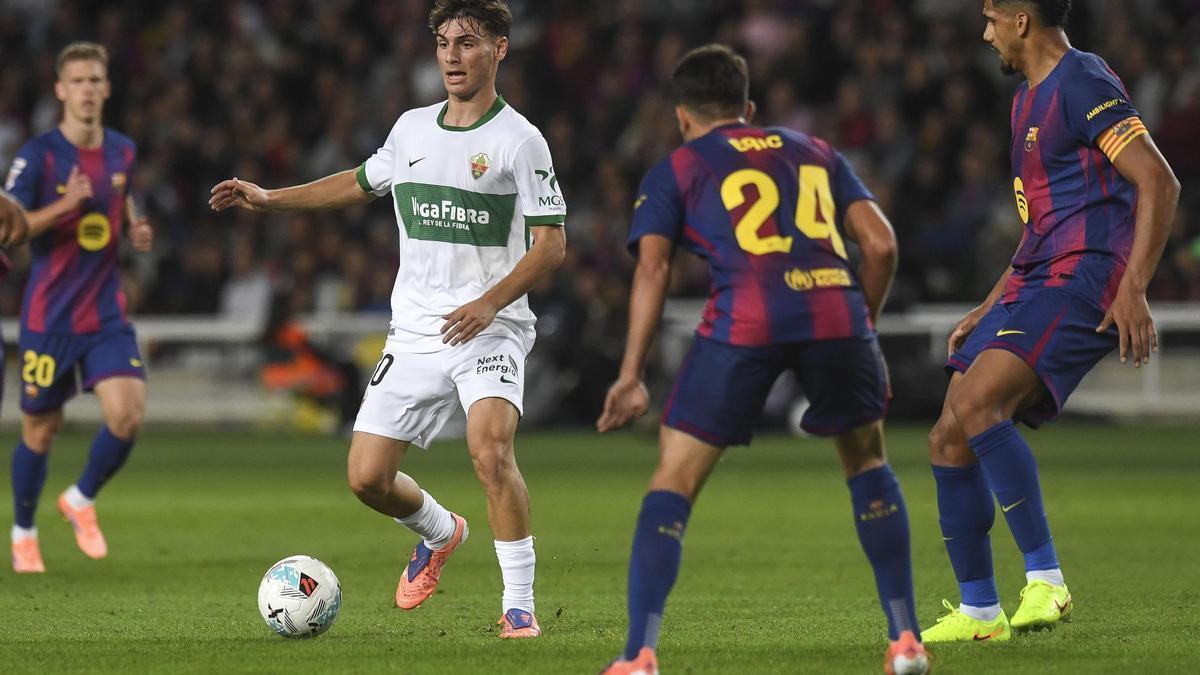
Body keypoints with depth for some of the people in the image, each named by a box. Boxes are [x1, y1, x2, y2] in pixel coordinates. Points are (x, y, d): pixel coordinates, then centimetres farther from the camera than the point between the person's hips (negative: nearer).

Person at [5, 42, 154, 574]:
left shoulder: (123, 152, 5)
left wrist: (136, 228, 3)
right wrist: (64, 205, -26)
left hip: (107, 314, 3)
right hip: (48, 315, -3)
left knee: (127, 414, -15)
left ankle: (81, 501, 12)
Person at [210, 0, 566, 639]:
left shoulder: (519, 140, -7)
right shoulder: (412, 129, 10)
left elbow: (551, 243, -10)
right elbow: (363, 183, 29)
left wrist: (491, 302, -23)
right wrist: (269, 198, 25)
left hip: (488, 330, -6)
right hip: (415, 332, 6)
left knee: (490, 449, -29)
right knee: (367, 477, 0)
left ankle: (518, 604, -17)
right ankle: (439, 532, 34)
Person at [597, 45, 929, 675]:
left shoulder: (675, 170, 20)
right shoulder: (814, 152, 28)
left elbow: (651, 270, 7)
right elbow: (881, 243, 18)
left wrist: (631, 377, 5)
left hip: (744, 321, -3)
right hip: (835, 310, 3)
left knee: (672, 483, 6)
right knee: (867, 465, 25)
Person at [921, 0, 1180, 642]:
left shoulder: (1083, 83, -10)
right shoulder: (1029, 98, 21)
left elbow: (1159, 182, -17)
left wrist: (1133, 289, -24)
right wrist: (987, 310, 27)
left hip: (1083, 281, -10)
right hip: (1033, 282, 10)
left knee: (975, 403, -28)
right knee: (949, 442, 5)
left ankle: (1045, 579, -24)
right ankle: (979, 611, 14)